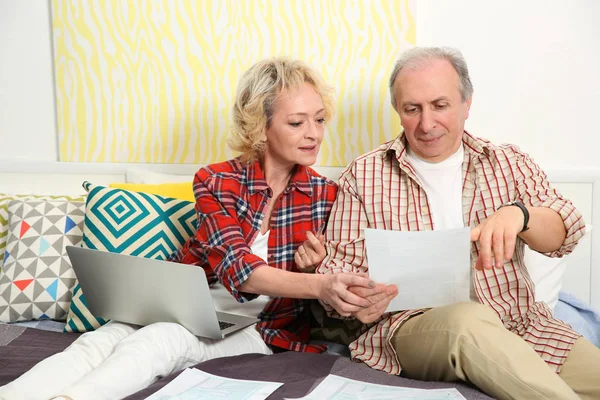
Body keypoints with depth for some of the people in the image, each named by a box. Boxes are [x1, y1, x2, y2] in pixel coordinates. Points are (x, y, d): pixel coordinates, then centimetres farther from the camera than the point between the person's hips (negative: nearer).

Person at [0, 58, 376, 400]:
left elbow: (328, 279, 10)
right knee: (103, 340, -29)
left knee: (165, 337, -32)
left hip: (259, 330, -1)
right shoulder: (215, 182, -6)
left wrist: (318, 267, -16)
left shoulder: (326, 195, -2)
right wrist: (320, 286, -38)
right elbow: (235, 266, -21)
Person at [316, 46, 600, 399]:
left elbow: (564, 233, 0)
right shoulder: (364, 175, 8)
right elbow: (337, 267, 6)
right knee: (469, 319, -34)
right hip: (414, 327, -1)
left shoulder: (510, 163, 13)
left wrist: (517, 212, -24)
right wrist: (354, 297, -19)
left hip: (521, 329, 1)